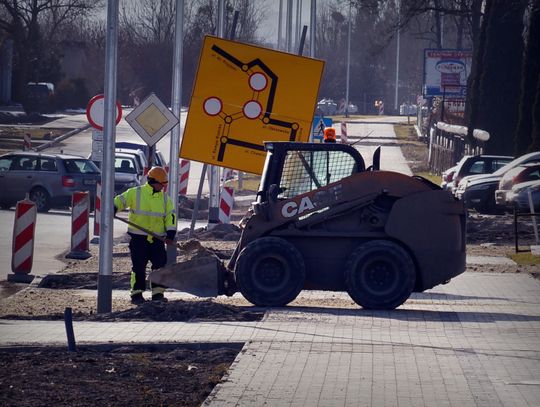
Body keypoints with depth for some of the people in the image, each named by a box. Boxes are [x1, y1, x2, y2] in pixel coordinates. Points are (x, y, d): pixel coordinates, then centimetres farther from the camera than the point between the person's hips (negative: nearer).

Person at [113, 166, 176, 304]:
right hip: (138, 237, -3)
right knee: (139, 266, 0)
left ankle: (158, 293, 6)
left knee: (160, 265, -1)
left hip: (157, 239, 3)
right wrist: (112, 209, -27)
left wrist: (170, 234, -7)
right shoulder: (135, 193, -1)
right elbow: (120, 200, -5)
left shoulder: (165, 198, 9)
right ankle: (137, 293, 7)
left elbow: (170, 216, 5)